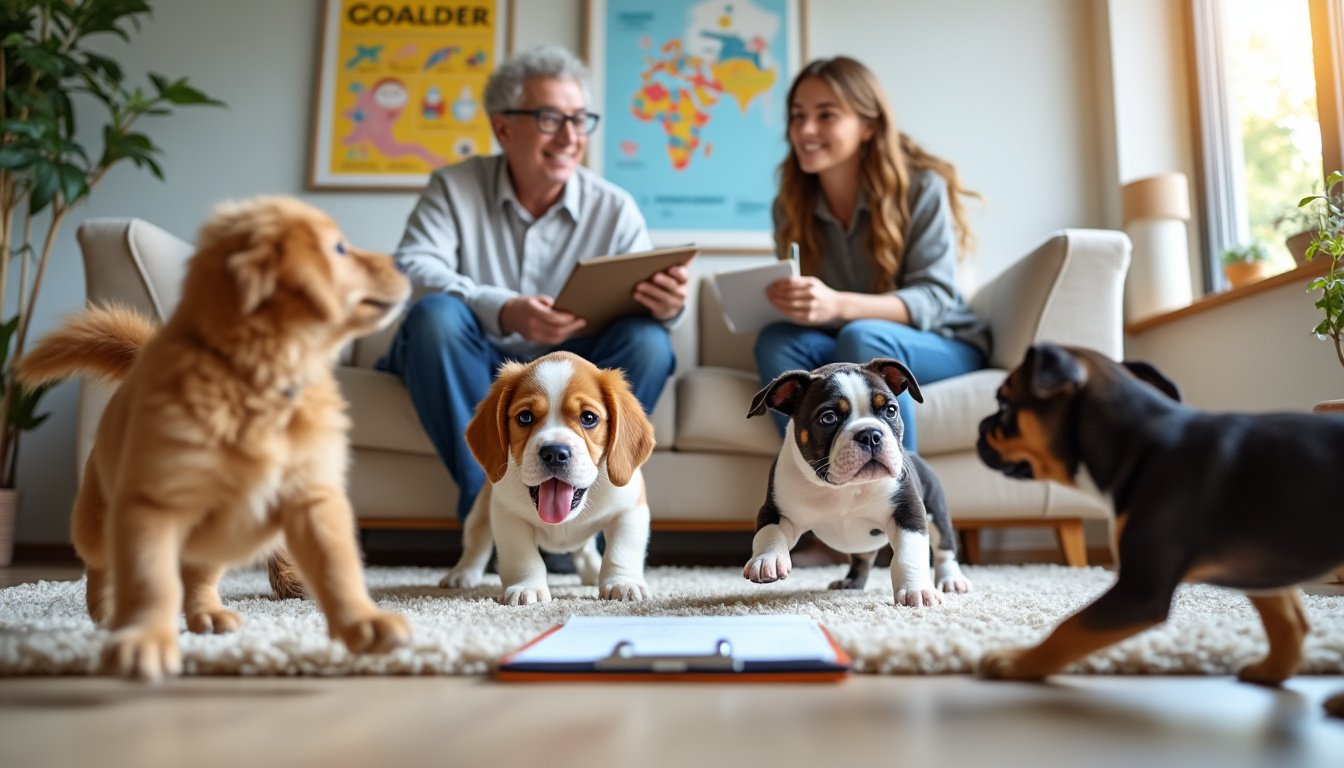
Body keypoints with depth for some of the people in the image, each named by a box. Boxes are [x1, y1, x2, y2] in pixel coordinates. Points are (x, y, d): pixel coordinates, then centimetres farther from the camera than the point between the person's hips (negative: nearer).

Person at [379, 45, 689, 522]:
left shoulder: (614, 208, -1)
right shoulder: (454, 187, -3)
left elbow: (641, 300, -7)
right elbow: (412, 268, -18)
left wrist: (665, 307, -34)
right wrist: (503, 311, -37)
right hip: (475, 367, -1)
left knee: (647, 341, -24)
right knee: (435, 314, -30)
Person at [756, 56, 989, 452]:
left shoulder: (921, 187, -14)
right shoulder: (791, 204, -1)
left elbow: (933, 298, -21)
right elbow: (802, 302, 3)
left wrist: (838, 305, -39)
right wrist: (786, 302, -24)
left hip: (943, 344, -3)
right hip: (847, 348, 4)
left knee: (862, 337, -35)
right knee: (776, 341, -26)